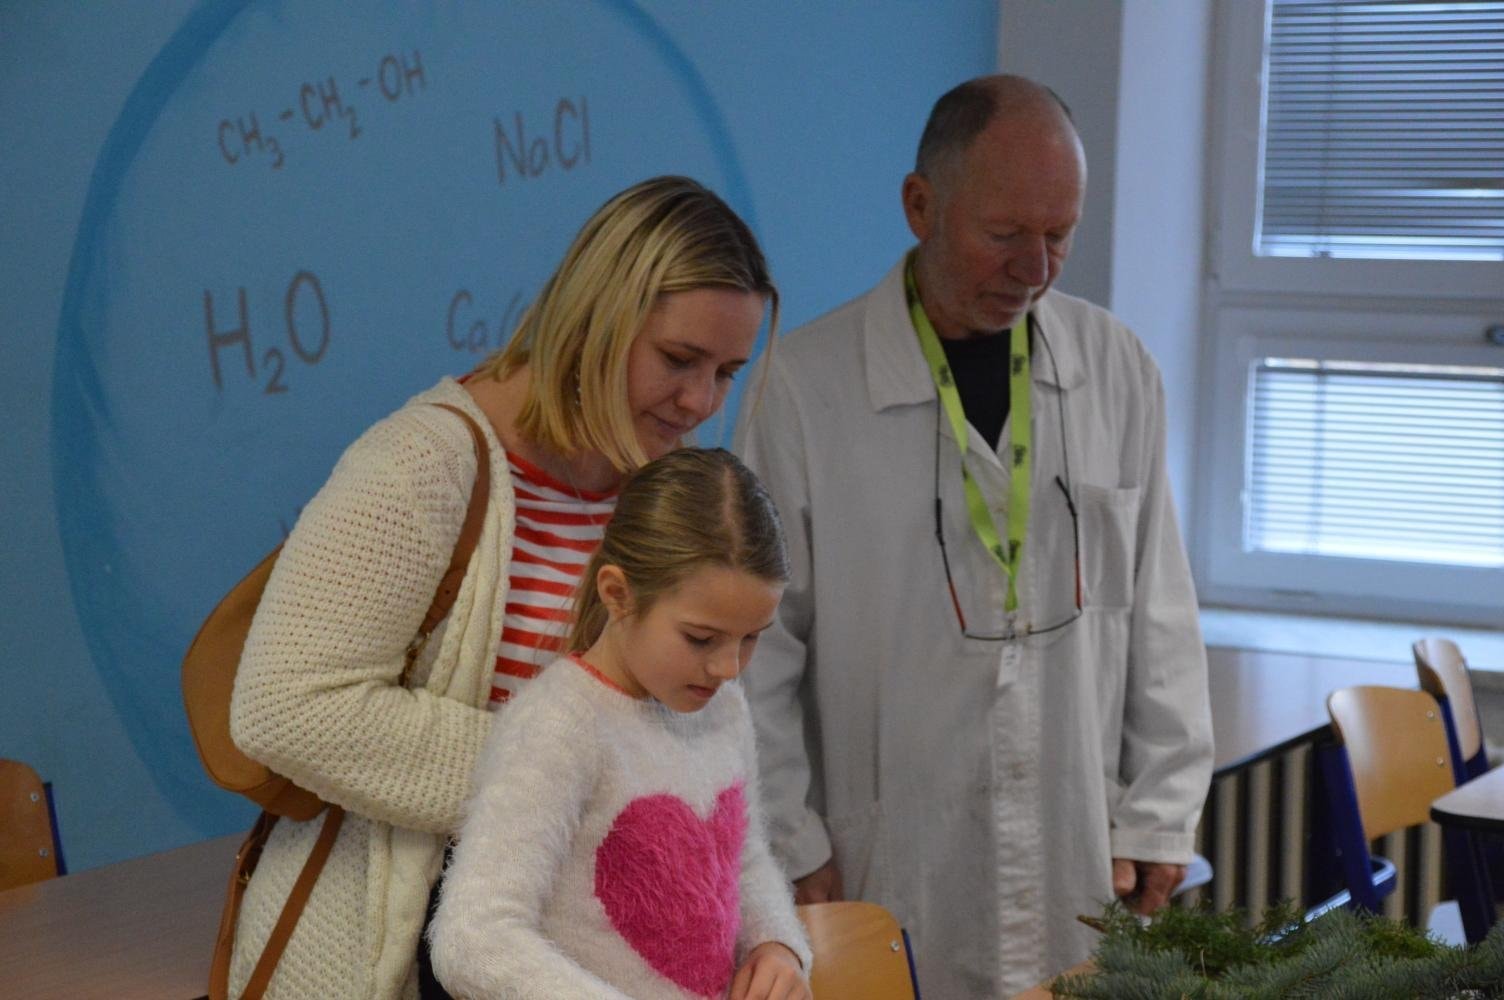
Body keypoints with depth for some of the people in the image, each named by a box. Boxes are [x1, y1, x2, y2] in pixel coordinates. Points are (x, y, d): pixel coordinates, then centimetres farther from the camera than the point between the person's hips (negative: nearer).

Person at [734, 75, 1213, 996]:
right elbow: (758, 649, -4)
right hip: (886, 881, -3)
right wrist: (791, 850, -5)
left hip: (1081, 874, 3)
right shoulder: (807, 384, -8)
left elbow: (1160, 617, 8)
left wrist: (1161, 815, 6)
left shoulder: (1117, 371, 3)